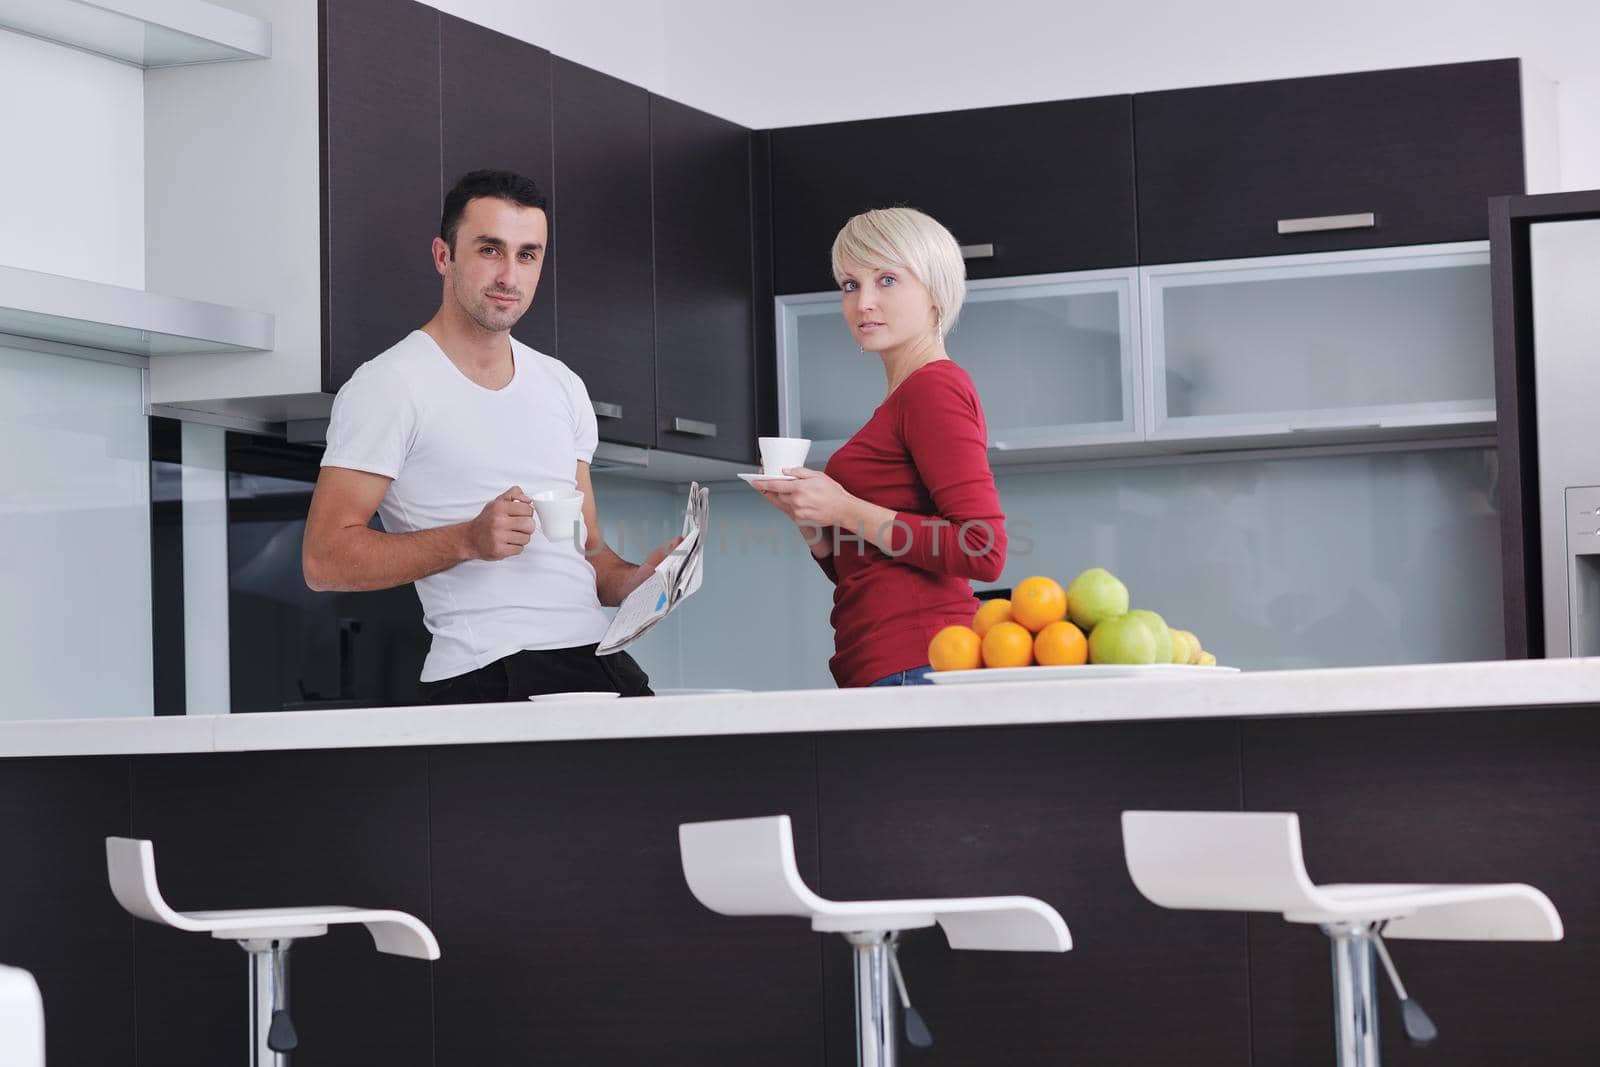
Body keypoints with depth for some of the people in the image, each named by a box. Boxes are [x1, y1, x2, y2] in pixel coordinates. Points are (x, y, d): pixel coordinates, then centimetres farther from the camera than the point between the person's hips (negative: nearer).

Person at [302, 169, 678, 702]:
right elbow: (325, 559, -7)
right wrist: (469, 540, -17)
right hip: (487, 678, -5)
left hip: (597, 658, 6)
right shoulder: (388, 385, -1)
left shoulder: (562, 386, 20)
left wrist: (634, 580, 3)